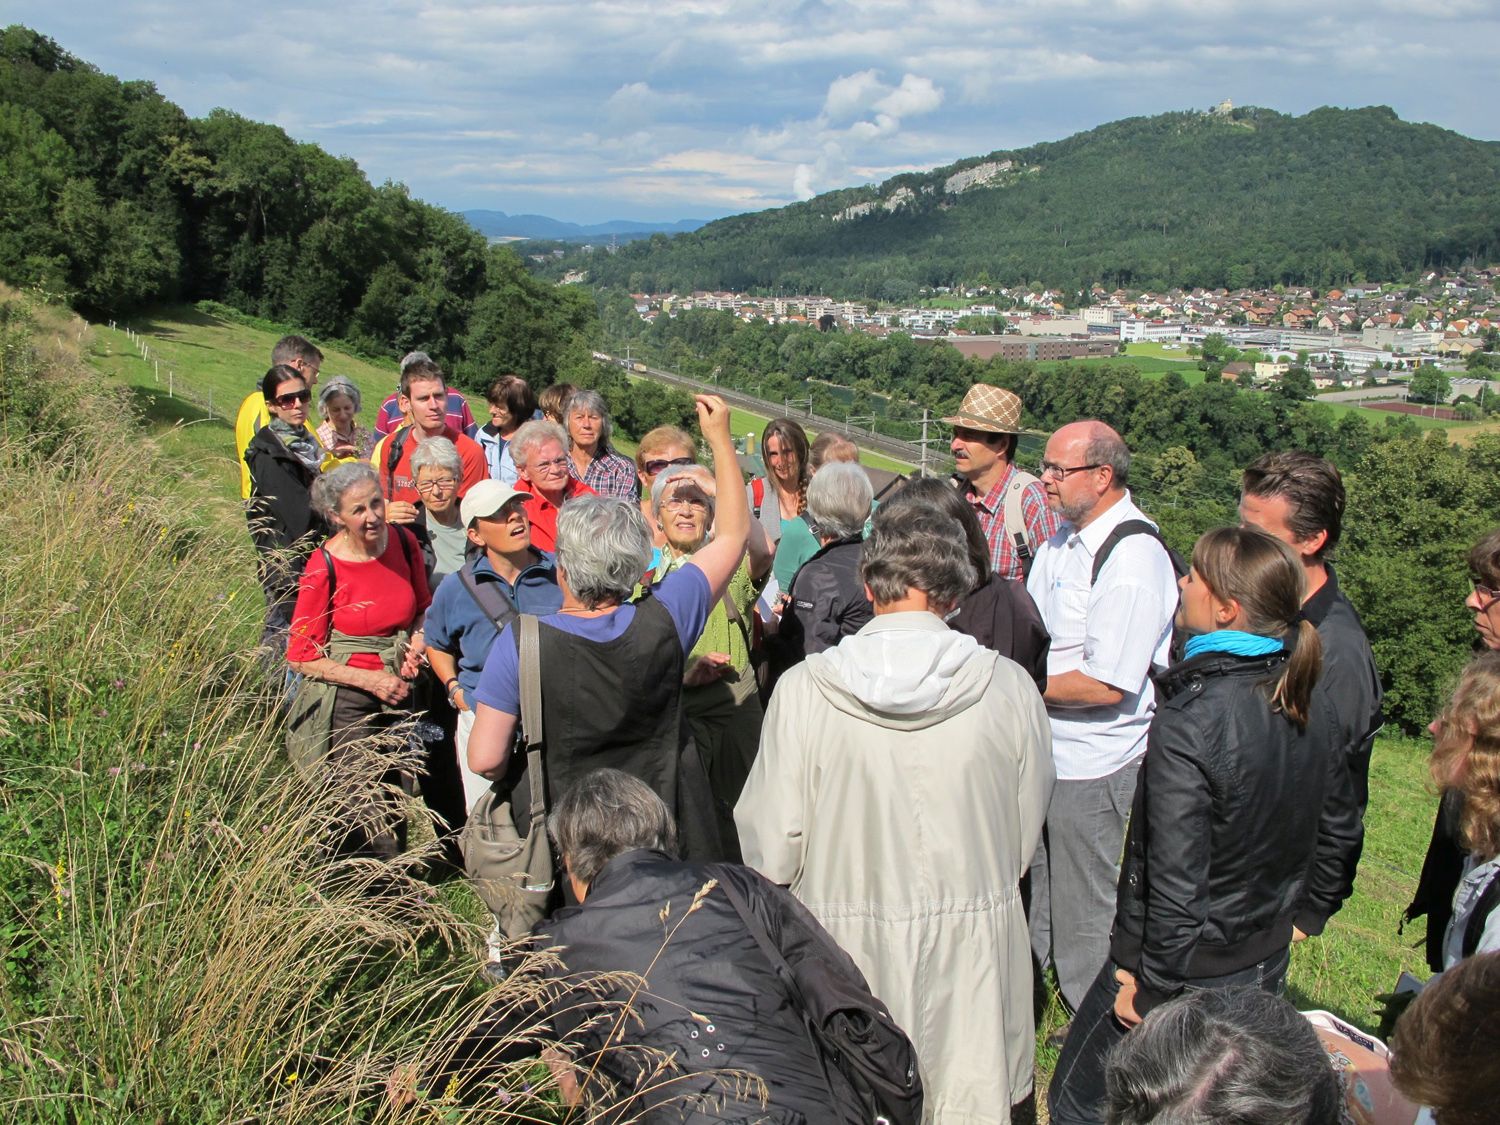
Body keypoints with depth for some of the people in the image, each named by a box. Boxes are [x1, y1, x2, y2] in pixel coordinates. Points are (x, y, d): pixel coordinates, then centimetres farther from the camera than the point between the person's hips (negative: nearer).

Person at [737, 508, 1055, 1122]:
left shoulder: (802, 690, -15)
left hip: (847, 940, -1)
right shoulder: (1009, 687, -11)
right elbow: (1024, 838, 1)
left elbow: (771, 849, -9)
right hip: (973, 939, 1)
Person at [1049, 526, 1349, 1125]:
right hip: (1267, 963, 8)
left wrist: (1148, 984, -15)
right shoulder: (1312, 704, -4)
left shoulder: (1187, 724, -28)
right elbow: (1336, 834, 9)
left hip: (1189, 971, -7)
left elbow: (1175, 882, -27)